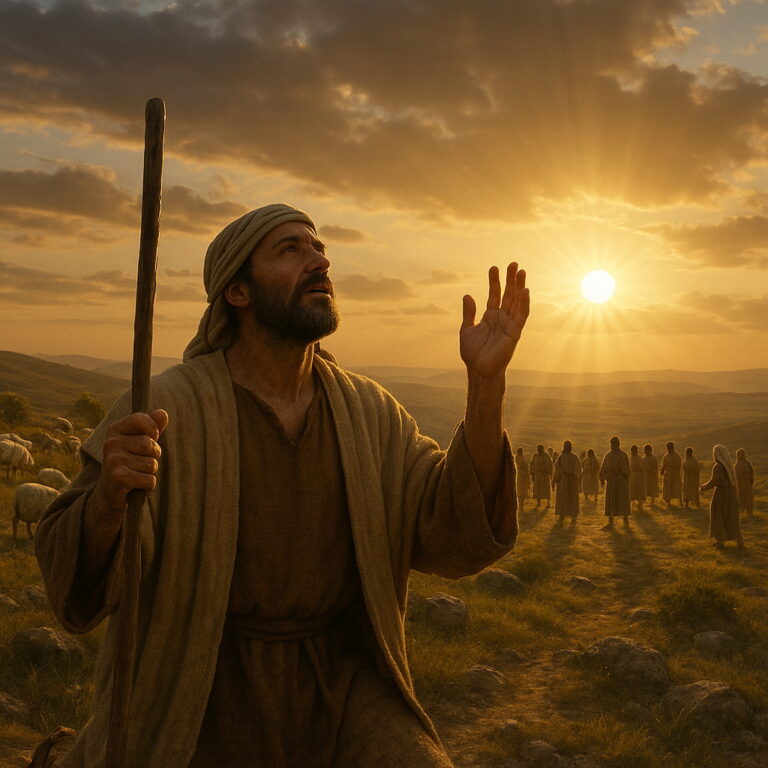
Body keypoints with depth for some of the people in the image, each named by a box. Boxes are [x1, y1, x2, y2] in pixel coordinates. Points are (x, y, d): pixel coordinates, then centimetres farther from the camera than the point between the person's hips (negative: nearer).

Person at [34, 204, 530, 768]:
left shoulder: (371, 412, 1)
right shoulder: (165, 408, -11)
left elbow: (455, 541, -8)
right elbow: (79, 585, -14)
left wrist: (486, 384, -18)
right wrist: (109, 497, -37)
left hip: (341, 683, 3)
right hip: (208, 694, -2)